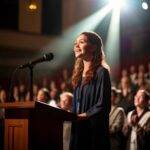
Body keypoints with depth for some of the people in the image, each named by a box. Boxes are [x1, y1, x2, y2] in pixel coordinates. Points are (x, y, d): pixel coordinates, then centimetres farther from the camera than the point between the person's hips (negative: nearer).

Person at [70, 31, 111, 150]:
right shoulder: (79, 74, 14)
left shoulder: (101, 72, -8)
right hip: (78, 130, 7)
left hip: (95, 131, -7)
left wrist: (81, 116, -14)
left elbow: (103, 106, -14)